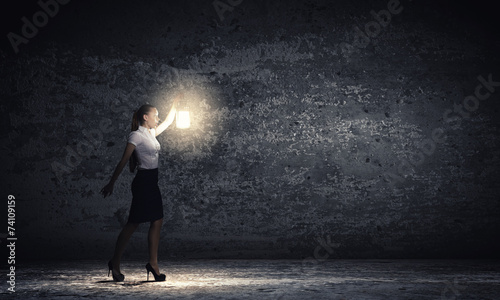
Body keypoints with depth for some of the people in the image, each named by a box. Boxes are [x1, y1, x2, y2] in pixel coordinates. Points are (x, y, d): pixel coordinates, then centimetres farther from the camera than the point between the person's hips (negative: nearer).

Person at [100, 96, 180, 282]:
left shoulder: (151, 133, 14)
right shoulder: (136, 136, -9)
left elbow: (168, 122, 32)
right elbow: (123, 161, -13)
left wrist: (174, 104, 31)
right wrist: (111, 183, -13)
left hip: (152, 182, 9)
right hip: (143, 181, -9)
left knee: (157, 222, 2)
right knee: (132, 224, -7)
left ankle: (153, 264, 5)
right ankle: (115, 263, 2)